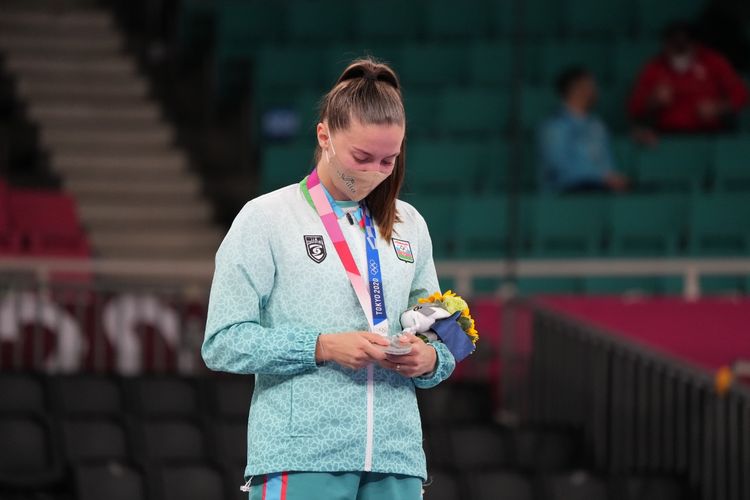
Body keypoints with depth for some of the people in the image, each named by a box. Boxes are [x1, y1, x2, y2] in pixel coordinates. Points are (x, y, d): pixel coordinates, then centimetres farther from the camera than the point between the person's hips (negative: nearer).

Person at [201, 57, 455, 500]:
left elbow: (440, 342, 22)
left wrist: (429, 359, -3)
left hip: (395, 462, 5)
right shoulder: (265, 219, 2)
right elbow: (223, 343, -4)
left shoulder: (409, 226, 17)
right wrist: (323, 347, -15)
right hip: (300, 460, -5)